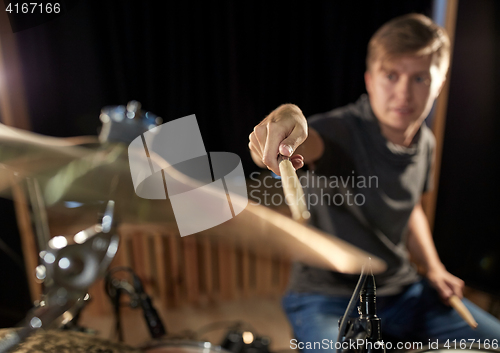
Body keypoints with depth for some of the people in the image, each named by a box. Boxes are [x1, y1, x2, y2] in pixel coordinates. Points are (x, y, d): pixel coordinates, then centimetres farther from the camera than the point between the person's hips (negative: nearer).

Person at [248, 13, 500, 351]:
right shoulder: (342, 130, -21)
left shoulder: (425, 142, 0)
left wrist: (432, 268, 6)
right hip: (330, 297, -6)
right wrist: (285, 119, -67)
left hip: (401, 288, 6)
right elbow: (308, 141, -45)